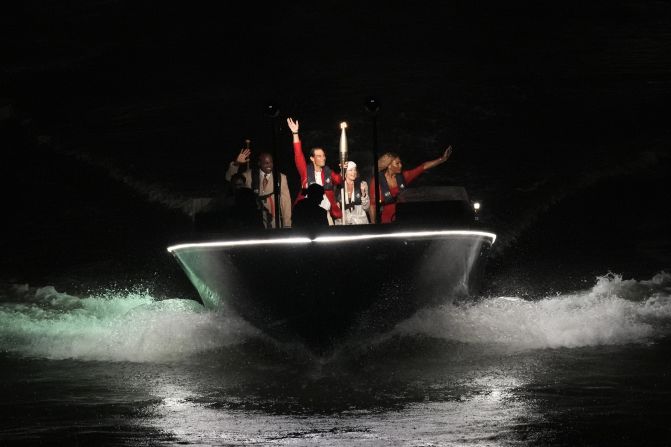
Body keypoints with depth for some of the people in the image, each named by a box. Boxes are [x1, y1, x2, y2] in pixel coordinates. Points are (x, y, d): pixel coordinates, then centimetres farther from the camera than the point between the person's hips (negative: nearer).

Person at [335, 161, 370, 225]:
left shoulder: (362, 184, 2)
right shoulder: (339, 186, 3)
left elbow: (366, 207, 1)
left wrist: (363, 193, -12)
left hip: (359, 222, 0)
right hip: (342, 222, 0)